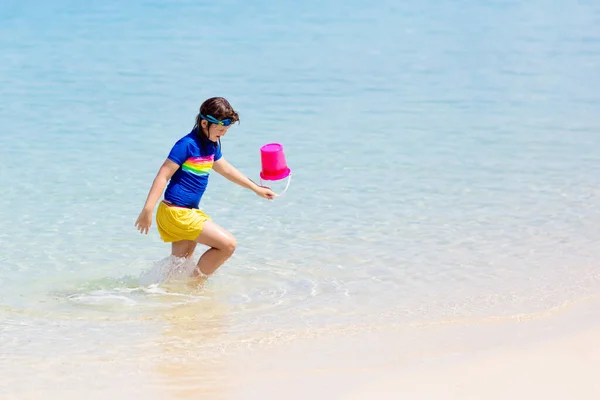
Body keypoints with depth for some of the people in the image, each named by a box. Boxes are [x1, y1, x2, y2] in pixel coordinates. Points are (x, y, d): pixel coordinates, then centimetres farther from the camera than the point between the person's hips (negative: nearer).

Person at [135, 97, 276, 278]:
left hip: (189, 212, 9)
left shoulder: (211, 146, 12)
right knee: (228, 244, -11)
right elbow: (163, 175, -17)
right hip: (176, 212, -9)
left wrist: (256, 189, 37)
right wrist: (147, 210, -22)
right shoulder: (187, 145, -15)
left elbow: (226, 170, 30)